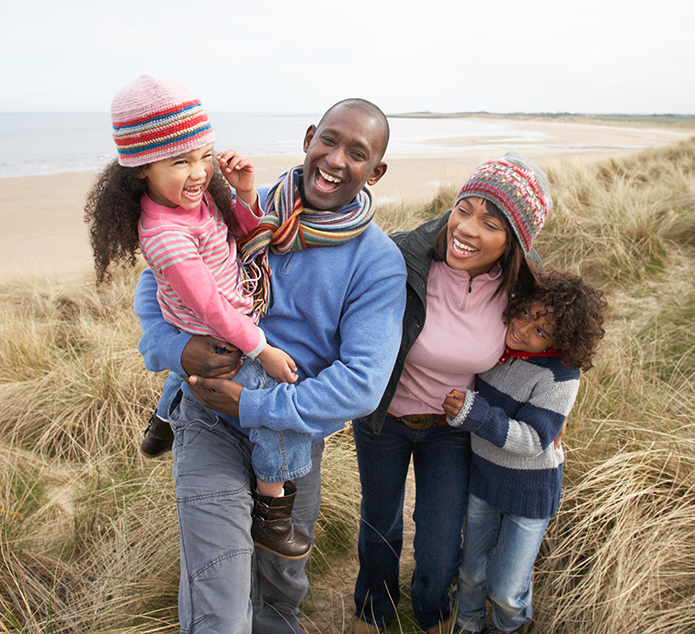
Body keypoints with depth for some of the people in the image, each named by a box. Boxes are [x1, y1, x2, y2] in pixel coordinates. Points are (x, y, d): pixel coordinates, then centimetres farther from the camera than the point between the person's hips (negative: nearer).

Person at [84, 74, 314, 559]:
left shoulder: (196, 195, -5)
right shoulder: (165, 236, -32)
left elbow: (240, 236, 9)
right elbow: (209, 304, -27)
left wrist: (245, 195, -10)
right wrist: (262, 350, -20)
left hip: (240, 321, 9)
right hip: (219, 346, -9)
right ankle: (271, 514, 12)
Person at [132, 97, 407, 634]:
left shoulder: (379, 262, -14)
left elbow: (362, 382, -21)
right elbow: (157, 282, 1)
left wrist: (251, 405, -23)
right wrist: (177, 349, -19)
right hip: (210, 425, -1)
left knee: (282, 587, 25)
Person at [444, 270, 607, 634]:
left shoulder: (561, 373, -25)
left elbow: (534, 441, -26)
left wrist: (473, 414, -34)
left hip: (530, 487, -4)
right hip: (483, 473, 4)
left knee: (506, 588, 10)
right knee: (472, 570, 19)